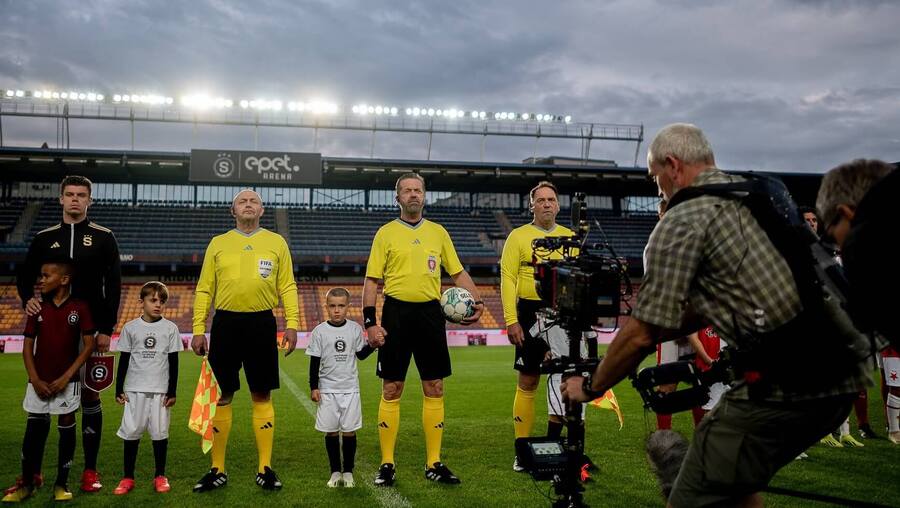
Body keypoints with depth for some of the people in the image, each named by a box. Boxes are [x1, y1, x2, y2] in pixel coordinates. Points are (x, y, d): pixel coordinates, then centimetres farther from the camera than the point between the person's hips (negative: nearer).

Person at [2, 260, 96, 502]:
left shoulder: (79, 307, -5)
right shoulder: (38, 307, 3)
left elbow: (89, 345, -6)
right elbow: (27, 346, 5)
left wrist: (66, 377, -11)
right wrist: (35, 380, -5)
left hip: (67, 382, -2)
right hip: (39, 382, 2)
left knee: (66, 429, 3)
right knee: (34, 431, 3)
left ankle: (61, 484, 13)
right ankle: (27, 483, 15)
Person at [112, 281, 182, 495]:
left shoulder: (170, 328, 2)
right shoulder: (130, 327, 4)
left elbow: (173, 362, 3)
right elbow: (123, 360, 8)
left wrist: (172, 392, 0)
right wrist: (119, 389, 5)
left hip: (160, 389, -1)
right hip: (134, 389, 1)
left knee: (160, 432, 2)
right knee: (131, 431, 3)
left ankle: (160, 476, 14)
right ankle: (128, 477, 13)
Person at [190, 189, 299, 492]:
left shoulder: (276, 242, 9)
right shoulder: (218, 243, 10)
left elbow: (288, 287, 6)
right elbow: (204, 289, 8)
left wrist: (292, 324, -3)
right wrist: (198, 329, 1)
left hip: (262, 324, 0)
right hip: (225, 323, 1)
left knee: (262, 396, 4)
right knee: (222, 396, 4)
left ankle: (265, 469, 12)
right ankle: (217, 470, 15)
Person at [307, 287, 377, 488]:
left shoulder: (355, 329, 1)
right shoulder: (320, 331, -4)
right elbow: (314, 362, -1)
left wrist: (373, 345, -6)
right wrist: (313, 387, -4)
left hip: (350, 388, 1)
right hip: (327, 390, -1)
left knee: (349, 431, 4)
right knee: (331, 432, 5)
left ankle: (348, 472, 15)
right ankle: (335, 472, 17)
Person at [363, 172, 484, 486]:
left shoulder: (438, 232, 12)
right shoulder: (386, 233, 3)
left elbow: (458, 272, 14)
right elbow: (372, 280, 0)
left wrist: (477, 301, 0)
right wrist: (370, 322, -8)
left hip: (430, 313, 3)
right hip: (396, 313, -3)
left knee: (434, 389, 5)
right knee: (391, 390, 1)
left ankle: (434, 463, 16)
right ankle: (387, 464, 12)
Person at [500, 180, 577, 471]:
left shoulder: (570, 237, 12)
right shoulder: (519, 236, 2)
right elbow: (508, 278, -4)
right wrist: (511, 321, -12)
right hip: (531, 313, -3)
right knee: (528, 382, 2)